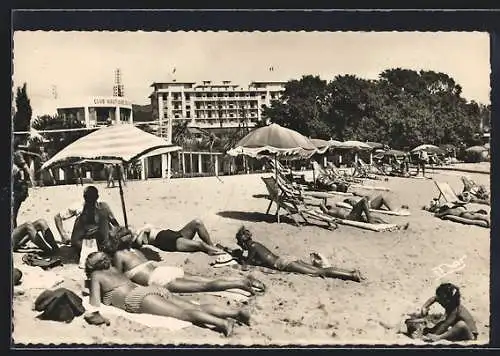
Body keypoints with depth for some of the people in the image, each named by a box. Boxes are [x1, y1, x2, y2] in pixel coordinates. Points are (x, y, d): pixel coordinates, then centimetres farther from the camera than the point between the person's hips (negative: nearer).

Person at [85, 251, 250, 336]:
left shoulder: (96, 275, 13)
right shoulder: (114, 270, 33)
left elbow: (96, 304, 3)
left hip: (138, 297, -7)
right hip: (154, 289, 7)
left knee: (184, 313, -25)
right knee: (197, 308, -9)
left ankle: (222, 322, -44)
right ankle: (236, 311, -25)